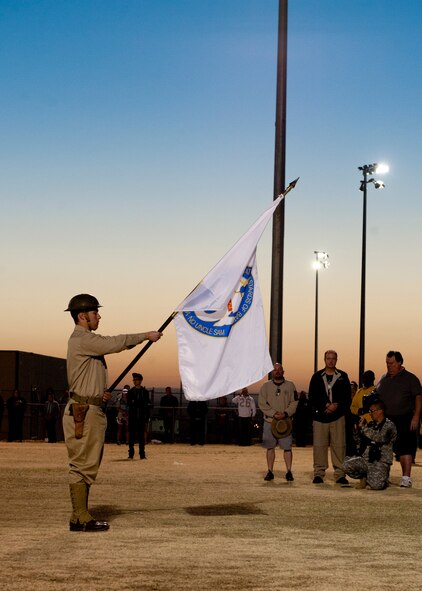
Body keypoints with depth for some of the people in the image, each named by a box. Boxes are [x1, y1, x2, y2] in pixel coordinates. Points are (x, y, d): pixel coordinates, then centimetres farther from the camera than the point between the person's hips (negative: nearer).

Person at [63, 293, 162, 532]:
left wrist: (101, 392, 9)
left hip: (92, 409, 10)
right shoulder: (82, 339, -13)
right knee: (83, 464, -8)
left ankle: (81, 516, 16)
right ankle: (81, 518, -5)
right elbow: (115, 343, -20)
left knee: (87, 465, 12)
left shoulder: (86, 340, 20)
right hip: (83, 411, -10)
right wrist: (146, 336, -12)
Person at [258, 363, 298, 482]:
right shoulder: (266, 386, 7)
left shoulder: (290, 386, 7)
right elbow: (262, 403, -1)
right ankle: (270, 472, 12)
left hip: (285, 421, -1)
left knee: (287, 447, -4)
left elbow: (294, 403, 2)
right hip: (269, 421, 1)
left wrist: (285, 413, -14)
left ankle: (289, 472, 2)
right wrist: (274, 413, -12)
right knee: (270, 447, 5)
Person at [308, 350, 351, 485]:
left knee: (339, 445, -3)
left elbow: (347, 397, 6)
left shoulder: (343, 377, 9)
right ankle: (319, 473, 5)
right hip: (320, 416, 0)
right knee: (319, 445, -2)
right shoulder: (317, 376, 9)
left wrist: (336, 406, -9)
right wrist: (326, 405, -9)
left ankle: (340, 474, 2)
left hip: (338, 416, 0)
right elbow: (312, 397, 3)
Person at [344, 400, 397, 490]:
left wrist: (363, 427, -15)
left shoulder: (389, 425, -4)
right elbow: (361, 441, 24)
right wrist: (359, 428, 7)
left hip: (381, 462, -5)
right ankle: (363, 478, 6)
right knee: (347, 465, -23)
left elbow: (378, 438, -22)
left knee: (376, 485, -27)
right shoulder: (371, 424, 16)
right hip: (365, 459, 5)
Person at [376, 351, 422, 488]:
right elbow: (376, 399, 19)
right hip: (385, 420, 5)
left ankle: (406, 477, -5)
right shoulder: (383, 379, 14)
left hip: (404, 420, -5)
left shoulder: (410, 378, -1)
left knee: (405, 448, -8)